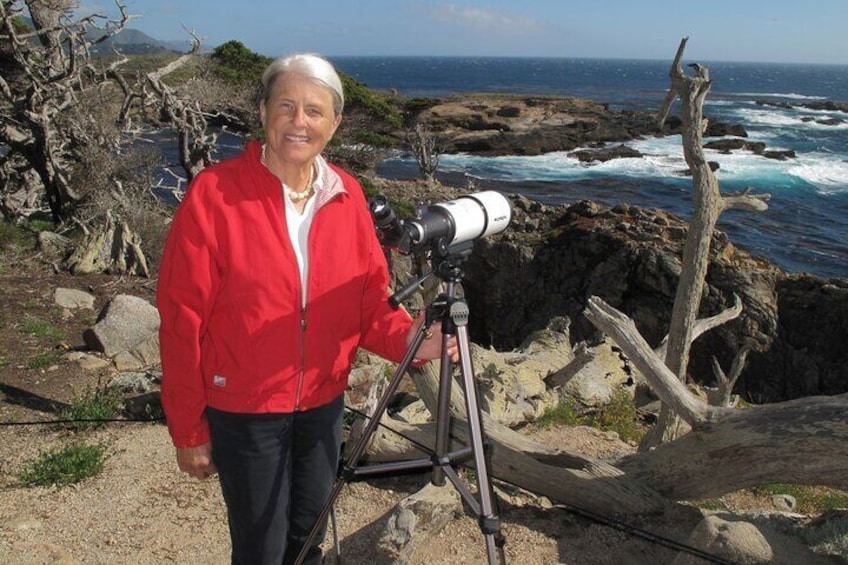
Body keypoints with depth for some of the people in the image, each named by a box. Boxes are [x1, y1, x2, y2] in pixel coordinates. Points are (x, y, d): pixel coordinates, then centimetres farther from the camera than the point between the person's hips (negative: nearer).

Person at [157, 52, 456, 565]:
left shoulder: (348, 196, -2)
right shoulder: (214, 195, -15)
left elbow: (370, 301, 3)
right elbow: (182, 320, -12)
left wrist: (407, 338, -18)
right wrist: (188, 431, -9)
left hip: (324, 404, 4)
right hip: (243, 412, -4)